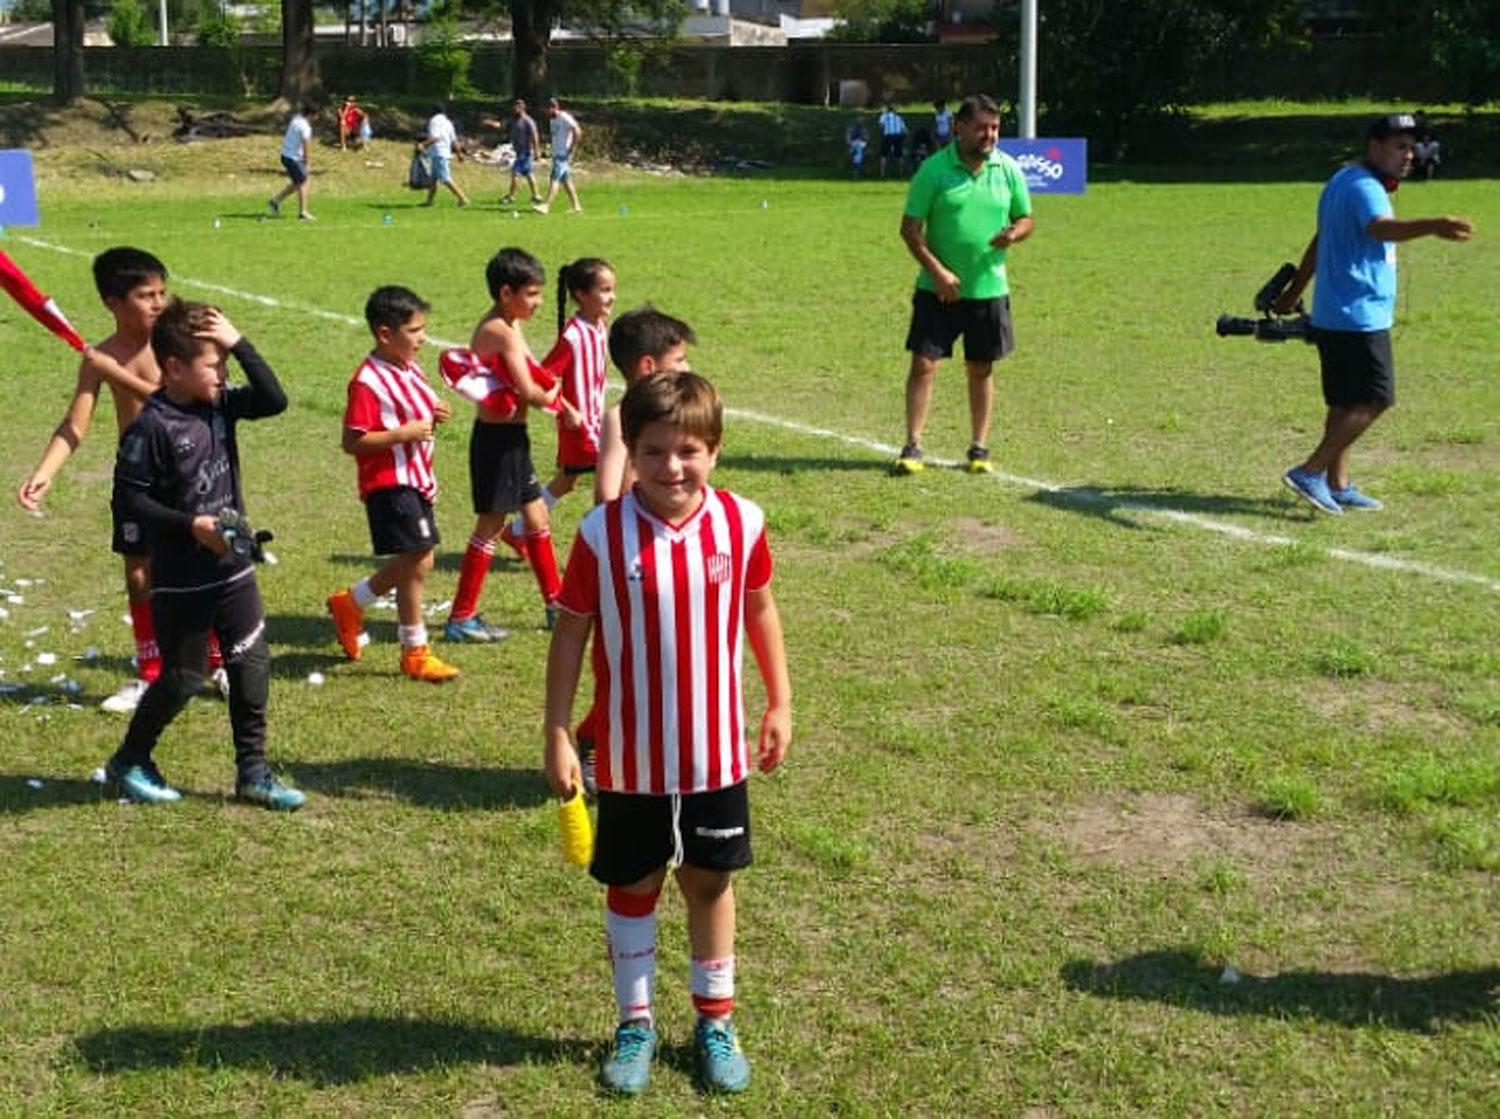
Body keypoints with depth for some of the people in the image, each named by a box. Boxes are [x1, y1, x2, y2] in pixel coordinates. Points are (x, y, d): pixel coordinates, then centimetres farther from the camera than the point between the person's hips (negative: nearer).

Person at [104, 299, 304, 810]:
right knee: (183, 678, 5)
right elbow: (128, 496, -16)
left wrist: (240, 345, -12)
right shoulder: (150, 427, -17)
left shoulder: (220, 405, 2)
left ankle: (252, 772, 17)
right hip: (180, 581, -6)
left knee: (253, 666, 6)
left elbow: (274, 400, -5)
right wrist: (191, 525, -23)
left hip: (233, 568, 6)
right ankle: (129, 762, 27)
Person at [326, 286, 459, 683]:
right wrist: (404, 434, -25)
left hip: (417, 479, 9)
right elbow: (352, 442, -20)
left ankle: (349, 604, 37)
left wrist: (435, 415, 1)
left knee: (413, 561, 17)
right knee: (416, 561, -5)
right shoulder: (368, 381, -18)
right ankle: (415, 652, 9)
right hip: (389, 483, -9)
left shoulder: (410, 369, 10)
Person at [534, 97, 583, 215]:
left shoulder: (564, 118, -12)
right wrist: (553, 151, 15)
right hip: (556, 153, 10)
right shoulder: (553, 120, 15)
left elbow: (577, 132, -19)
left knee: (555, 179, -14)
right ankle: (576, 206, 15)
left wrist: (572, 148, -18)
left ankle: (545, 205, -20)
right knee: (565, 180, 10)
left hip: (563, 154, -10)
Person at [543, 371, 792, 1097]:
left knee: (711, 880, 15)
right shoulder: (602, 534, -14)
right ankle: (635, 1023, 31)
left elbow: (759, 611, 7)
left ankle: (716, 1019, 33)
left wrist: (779, 704, 10)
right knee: (632, 885, 13)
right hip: (631, 757, -1)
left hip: (715, 752, 1)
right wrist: (557, 737, -7)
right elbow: (570, 634, -7)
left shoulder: (741, 524, -9)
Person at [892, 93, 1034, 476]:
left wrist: (1014, 233, -12)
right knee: (923, 364, -5)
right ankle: (912, 447, 2)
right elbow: (910, 227, -6)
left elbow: (1026, 218, 13)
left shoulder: (1008, 169, 4)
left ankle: (979, 448, 19)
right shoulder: (935, 168, -6)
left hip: (989, 289, 3)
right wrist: (937, 271, -15)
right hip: (938, 289, -2)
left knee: (981, 370, 9)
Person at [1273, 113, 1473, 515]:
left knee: (1345, 402, 13)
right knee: (1373, 400, -7)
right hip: (1359, 317, -10)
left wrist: (1293, 293, 40)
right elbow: (1381, 227, -40)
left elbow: (1319, 242, 29)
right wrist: (1433, 226, -58)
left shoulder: (1342, 182, 16)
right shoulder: (1364, 188, -16)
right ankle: (1310, 472, -8)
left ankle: (1338, 485, 18)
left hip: (1331, 315, 10)